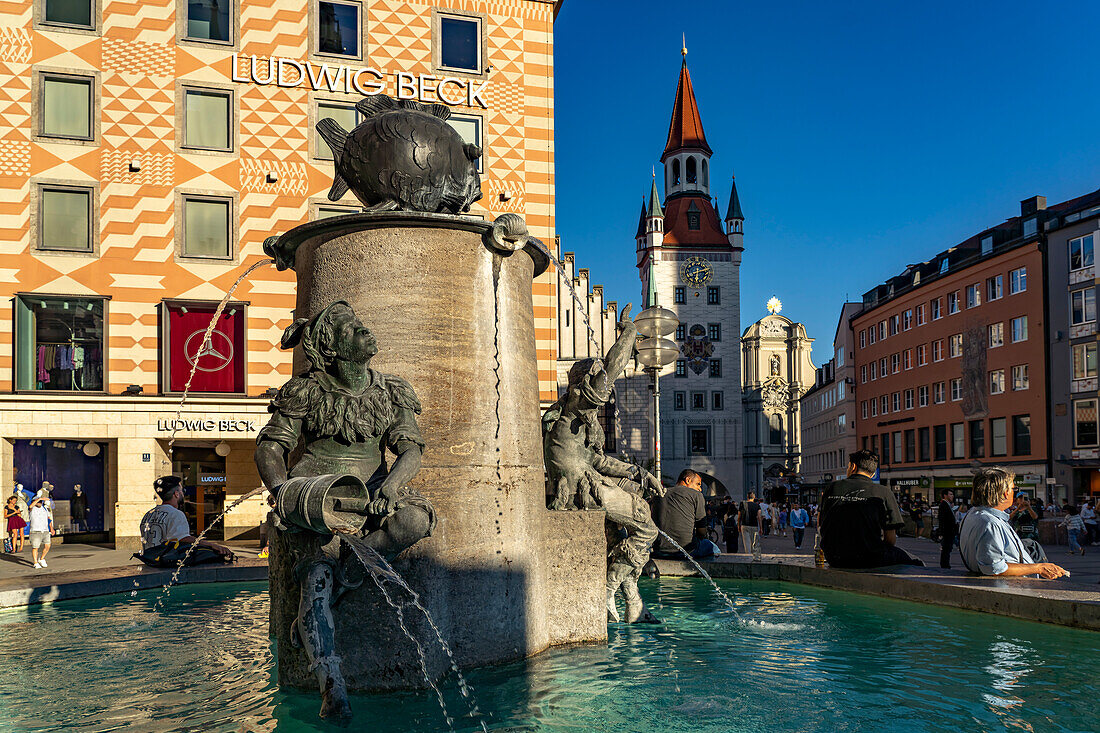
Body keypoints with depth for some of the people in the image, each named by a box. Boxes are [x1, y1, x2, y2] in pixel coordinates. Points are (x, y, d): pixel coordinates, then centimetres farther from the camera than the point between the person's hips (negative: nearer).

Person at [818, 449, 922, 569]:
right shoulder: (883, 492, -3)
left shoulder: (833, 487, 6)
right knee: (915, 563, 20)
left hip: (833, 559, 4)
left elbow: (820, 523, 13)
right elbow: (891, 539, -5)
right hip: (869, 560, -4)